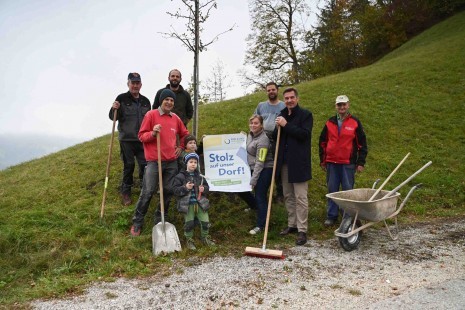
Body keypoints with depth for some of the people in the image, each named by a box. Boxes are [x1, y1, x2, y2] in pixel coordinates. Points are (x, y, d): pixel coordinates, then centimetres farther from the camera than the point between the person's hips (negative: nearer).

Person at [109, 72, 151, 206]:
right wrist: (114, 109, -23)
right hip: (126, 139, -3)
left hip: (142, 139, 3)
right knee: (129, 165, 2)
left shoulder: (145, 101, 10)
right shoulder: (122, 98, -3)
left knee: (145, 164, 2)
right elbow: (113, 117, -3)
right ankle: (125, 192, 18)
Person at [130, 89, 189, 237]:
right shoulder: (151, 115, -3)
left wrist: (181, 147, 16)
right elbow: (141, 136, -3)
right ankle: (137, 222, 8)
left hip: (172, 162, 5)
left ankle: (160, 219, 23)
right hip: (154, 161, -5)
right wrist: (152, 133, -20)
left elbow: (185, 134, 27)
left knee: (168, 191, 7)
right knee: (147, 192, -7)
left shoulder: (176, 118, 11)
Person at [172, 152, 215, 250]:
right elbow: (175, 190, -7)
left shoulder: (199, 176, 8)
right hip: (187, 204, -3)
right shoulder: (180, 176, -4)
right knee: (189, 223, 0)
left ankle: (205, 238, 27)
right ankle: (189, 240, 23)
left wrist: (203, 189, -6)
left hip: (200, 203, 3)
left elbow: (207, 186, 16)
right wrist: (185, 188, -21)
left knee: (205, 221, 3)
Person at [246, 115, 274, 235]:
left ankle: (260, 225, 11)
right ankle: (255, 207, 41)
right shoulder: (250, 135, 5)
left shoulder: (263, 139, -20)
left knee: (260, 197, -3)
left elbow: (260, 162, -22)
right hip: (253, 169, 9)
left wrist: (253, 180, -21)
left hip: (264, 171, -8)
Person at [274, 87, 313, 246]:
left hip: (299, 162, -6)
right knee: (288, 196, 13)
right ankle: (292, 224, 26)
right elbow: (275, 137, 13)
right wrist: (278, 127, -8)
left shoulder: (305, 114, -4)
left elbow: (304, 134, -18)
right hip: (284, 162, 6)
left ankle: (302, 230, 3)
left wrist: (286, 125, -19)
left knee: (300, 197, -3)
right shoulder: (282, 115, 13)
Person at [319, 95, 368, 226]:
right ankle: (332, 216, 17)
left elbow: (362, 144, 1)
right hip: (331, 163, 3)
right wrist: (322, 160, 12)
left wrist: (361, 162, -3)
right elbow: (322, 142, 15)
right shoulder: (330, 122, 8)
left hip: (348, 164, -2)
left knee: (348, 190, 5)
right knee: (332, 190, 8)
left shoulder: (355, 122, 0)